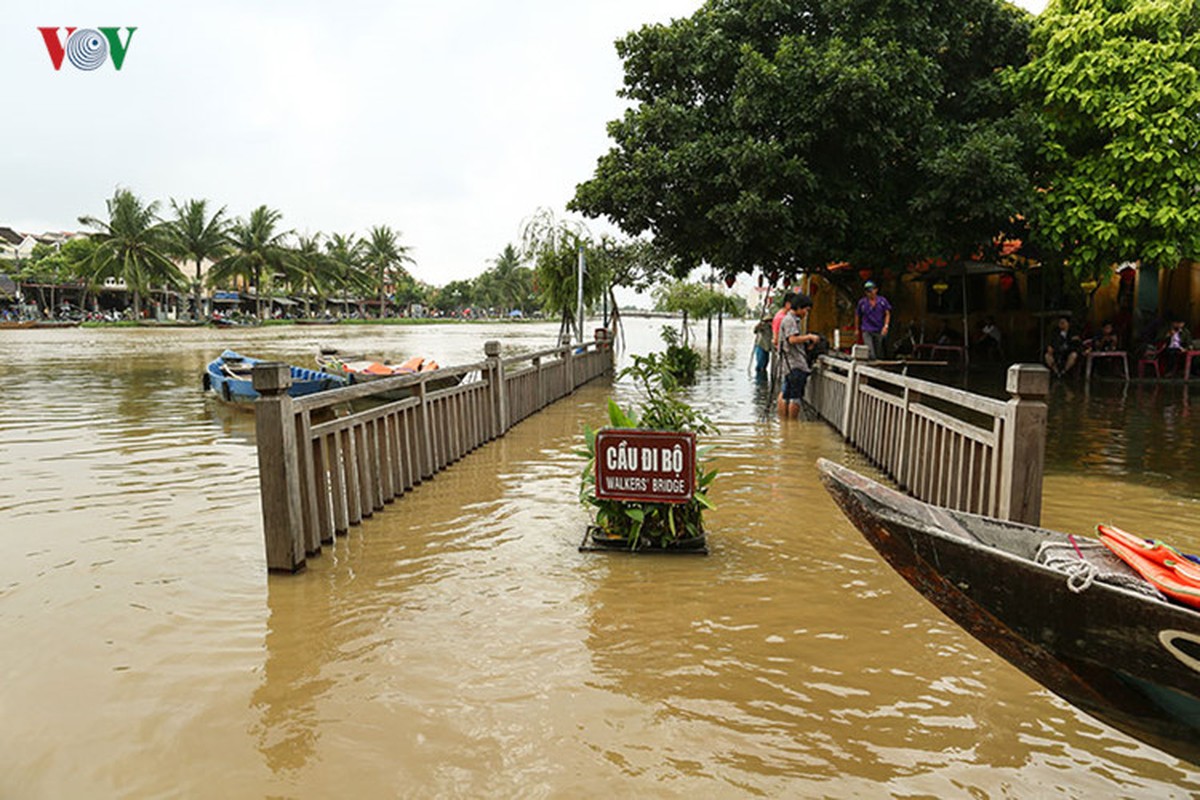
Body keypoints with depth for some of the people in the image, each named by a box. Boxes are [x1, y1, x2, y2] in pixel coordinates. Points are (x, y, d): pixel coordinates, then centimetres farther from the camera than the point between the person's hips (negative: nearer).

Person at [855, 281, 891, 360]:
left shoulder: (882, 301, 2)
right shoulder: (862, 302, -1)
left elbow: (887, 314, 4)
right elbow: (857, 316, 10)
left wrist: (886, 326, -11)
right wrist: (857, 329, 15)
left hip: (879, 331, 3)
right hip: (867, 331, -2)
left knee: (880, 355, 10)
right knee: (871, 356, -16)